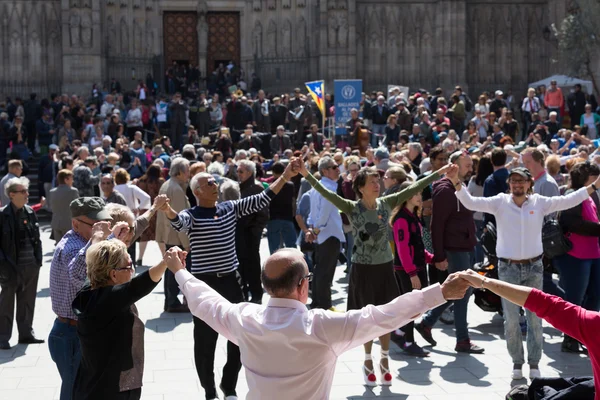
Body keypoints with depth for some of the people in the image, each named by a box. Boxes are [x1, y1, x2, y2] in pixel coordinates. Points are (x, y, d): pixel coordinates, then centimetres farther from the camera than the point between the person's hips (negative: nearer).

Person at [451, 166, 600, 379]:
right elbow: (470, 202, -13)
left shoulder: (540, 202, -1)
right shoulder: (500, 202, -4)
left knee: (535, 317, 6)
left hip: (534, 267, 1)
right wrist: (457, 184, -28)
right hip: (508, 268, -1)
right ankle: (517, 362, 19)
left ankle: (534, 363, 19)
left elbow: (568, 201, -3)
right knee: (511, 319, 4)